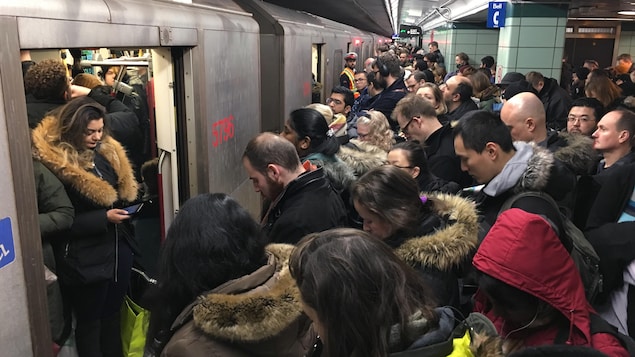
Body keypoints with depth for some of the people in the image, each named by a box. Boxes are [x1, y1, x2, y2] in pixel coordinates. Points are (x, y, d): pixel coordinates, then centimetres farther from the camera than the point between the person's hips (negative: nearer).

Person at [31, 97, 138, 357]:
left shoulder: (105, 151, 3)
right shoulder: (54, 164, -18)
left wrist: (124, 209, -1)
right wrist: (104, 218, -23)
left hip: (118, 247, 7)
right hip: (85, 257, -7)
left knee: (113, 312, 21)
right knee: (89, 319, 12)